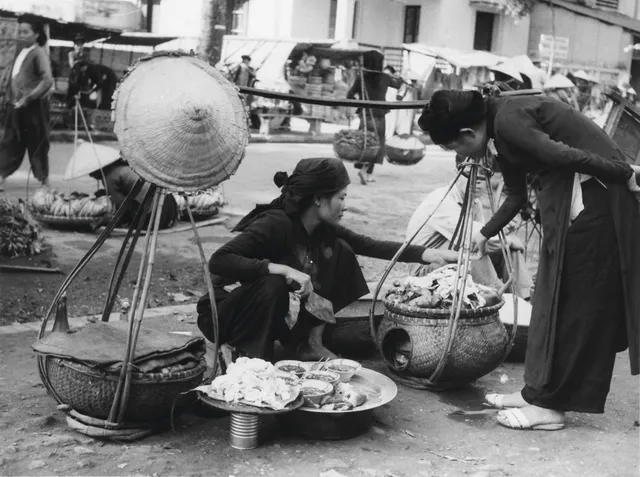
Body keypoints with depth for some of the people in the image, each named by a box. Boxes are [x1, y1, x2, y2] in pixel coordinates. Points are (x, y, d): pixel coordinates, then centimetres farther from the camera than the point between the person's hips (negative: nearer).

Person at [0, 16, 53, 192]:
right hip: (16, 106, 8)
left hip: (34, 107, -8)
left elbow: (48, 81, -18)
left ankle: (44, 182, 11)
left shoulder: (39, 53, -10)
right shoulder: (21, 53, 13)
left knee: (37, 144, 1)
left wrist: (28, 98, -19)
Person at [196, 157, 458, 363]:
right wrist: (282, 268, -42)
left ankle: (308, 340, 1)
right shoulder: (275, 224, -29)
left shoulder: (323, 229, -7)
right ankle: (232, 352, -16)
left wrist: (428, 254, -10)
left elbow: (369, 246, -2)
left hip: (269, 317, 7)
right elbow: (218, 261, -38)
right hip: (223, 312, -7)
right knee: (273, 283, -38)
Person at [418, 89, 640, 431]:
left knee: (573, 300, -3)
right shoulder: (502, 130, 14)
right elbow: (516, 196, 24)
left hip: (593, 194, -10)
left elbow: (561, 154, -26)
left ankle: (548, 405, 5)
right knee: (552, 296, 12)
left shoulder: (508, 121, -17)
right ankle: (539, 392, 21)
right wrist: (485, 233, 34)